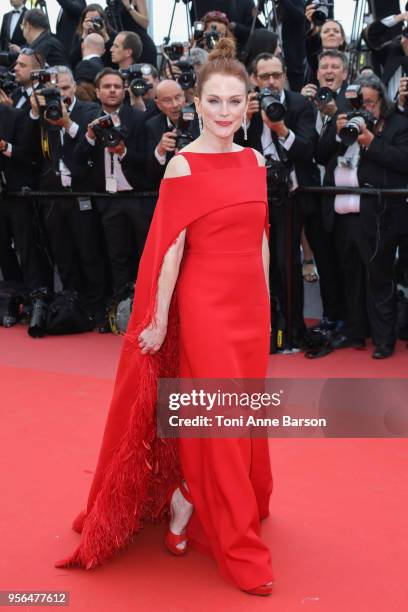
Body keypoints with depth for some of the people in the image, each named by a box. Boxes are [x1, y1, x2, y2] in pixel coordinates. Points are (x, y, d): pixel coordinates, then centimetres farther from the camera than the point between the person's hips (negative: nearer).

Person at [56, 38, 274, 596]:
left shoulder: (254, 161, 8)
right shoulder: (183, 166, -10)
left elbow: (258, 238, 13)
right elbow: (171, 248, -11)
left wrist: (265, 305, 14)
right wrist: (158, 321, -11)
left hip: (250, 304, 6)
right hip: (205, 304, -6)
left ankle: (216, 499, 37)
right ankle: (236, 543, 20)